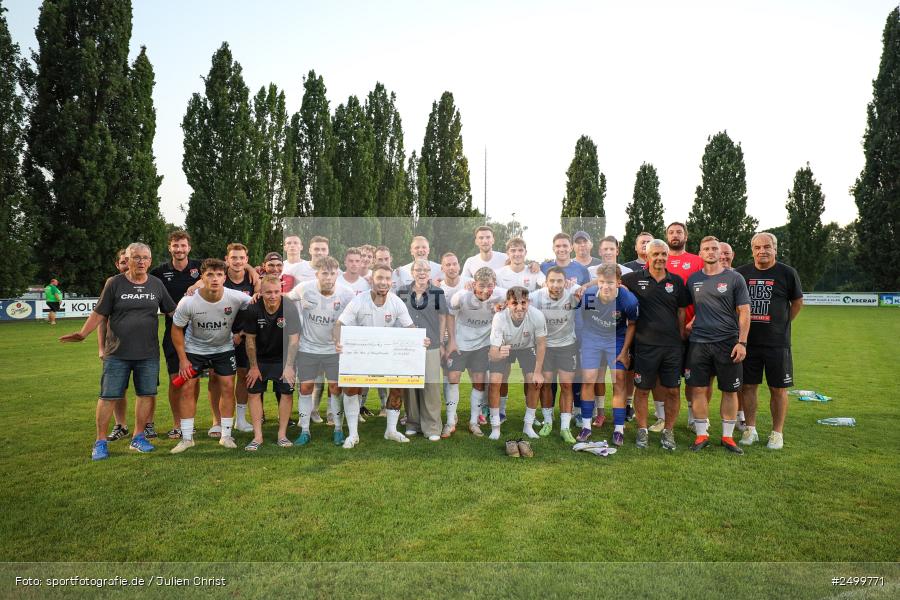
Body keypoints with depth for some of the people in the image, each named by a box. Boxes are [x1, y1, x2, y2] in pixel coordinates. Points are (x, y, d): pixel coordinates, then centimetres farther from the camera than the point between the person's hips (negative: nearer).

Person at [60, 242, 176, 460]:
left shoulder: (157, 284, 5)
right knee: (109, 396, 2)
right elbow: (99, 313, 0)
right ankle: (100, 442, 15)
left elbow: (172, 311, 11)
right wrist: (82, 333, -9)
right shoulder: (114, 283, -1)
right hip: (117, 353, -2)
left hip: (148, 353, 3)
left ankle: (138, 437, 22)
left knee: (146, 394, 7)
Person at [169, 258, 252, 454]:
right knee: (188, 389, -3)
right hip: (194, 348, 0)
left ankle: (226, 436, 11)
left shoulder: (237, 298, -25)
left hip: (224, 348, 1)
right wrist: (183, 359, -10)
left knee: (227, 387, -2)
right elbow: (176, 329, -10)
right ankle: (187, 438, 11)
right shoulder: (188, 302, -24)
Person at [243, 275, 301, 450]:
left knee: (286, 393, -4)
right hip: (260, 358, 1)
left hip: (282, 359, -1)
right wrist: (254, 367, -4)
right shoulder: (253, 310, -17)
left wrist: (289, 366, -18)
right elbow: (250, 340, -8)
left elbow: (294, 340, -16)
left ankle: (282, 434, 8)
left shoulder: (290, 309, -20)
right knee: (253, 393, -2)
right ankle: (258, 436, 7)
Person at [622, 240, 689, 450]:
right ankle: (642, 430, 21)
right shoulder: (635, 279, 1)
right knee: (642, 389, 6)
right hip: (645, 344, -2)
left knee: (672, 391, 6)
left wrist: (681, 338, 8)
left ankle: (668, 431, 23)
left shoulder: (676, 281, 7)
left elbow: (682, 312, 11)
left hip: (672, 346, 2)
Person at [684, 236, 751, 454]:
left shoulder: (734, 278, 1)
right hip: (699, 342, 2)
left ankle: (728, 436, 18)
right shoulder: (693, 280, 9)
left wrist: (742, 342, -9)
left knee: (730, 390, 5)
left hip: (728, 343, -2)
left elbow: (744, 312, -2)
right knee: (699, 389, 2)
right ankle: (702, 435, 13)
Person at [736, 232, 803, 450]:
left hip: (777, 342, -2)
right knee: (748, 386, 7)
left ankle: (777, 433, 17)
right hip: (748, 341, 2)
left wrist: (782, 324, 7)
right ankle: (750, 429, 20)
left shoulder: (787, 273, -2)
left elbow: (797, 302, 9)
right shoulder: (742, 273, 3)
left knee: (778, 389, 5)